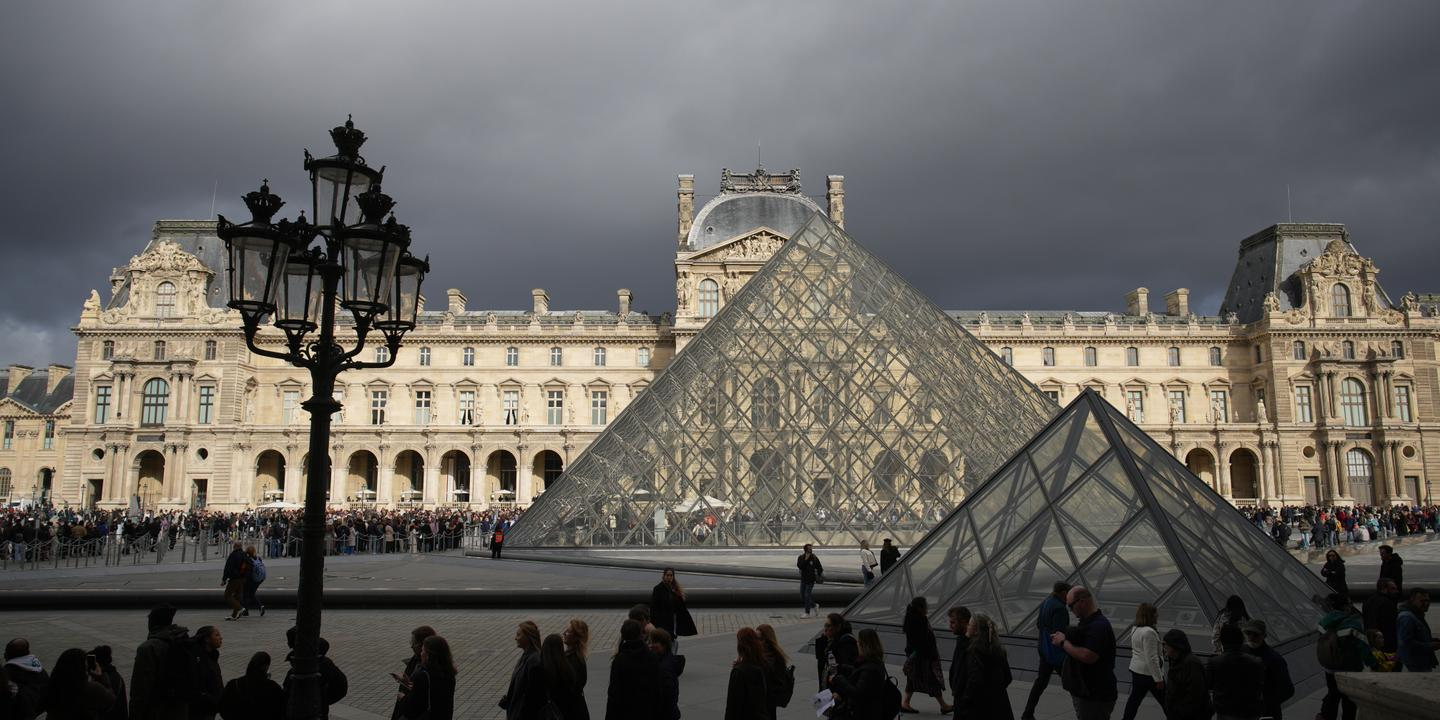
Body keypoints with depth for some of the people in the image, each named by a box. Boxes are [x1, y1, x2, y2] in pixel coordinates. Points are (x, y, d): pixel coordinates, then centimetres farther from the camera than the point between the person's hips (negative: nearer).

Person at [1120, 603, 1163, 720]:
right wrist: (1158, 678, -19)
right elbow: (1151, 658, -24)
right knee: (1165, 701, 7)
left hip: (1136, 670, 9)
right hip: (1149, 672, -8)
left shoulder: (1135, 630, 6)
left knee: (1135, 697, 16)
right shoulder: (1149, 632, -23)